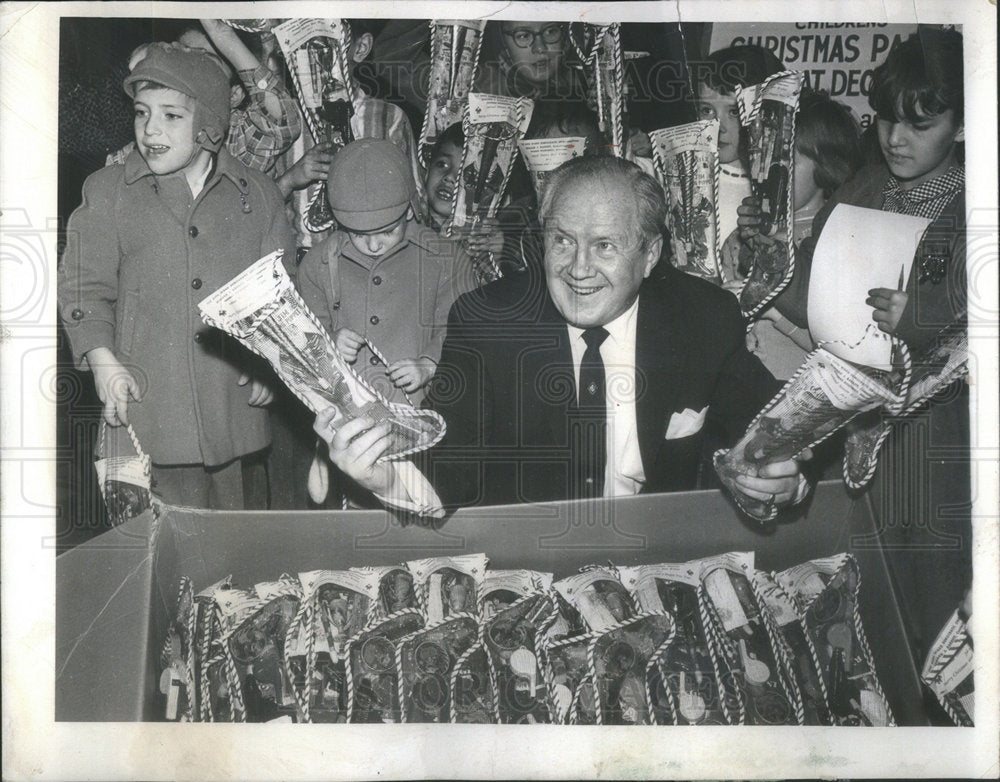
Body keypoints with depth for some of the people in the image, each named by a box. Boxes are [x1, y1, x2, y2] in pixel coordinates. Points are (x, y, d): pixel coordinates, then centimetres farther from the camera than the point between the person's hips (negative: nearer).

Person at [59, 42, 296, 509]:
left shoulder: (257, 196, 9)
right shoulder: (107, 192, 7)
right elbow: (84, 285, 5)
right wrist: (102, 360, -9)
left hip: (233, 403, 1)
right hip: (148, 406, -1)